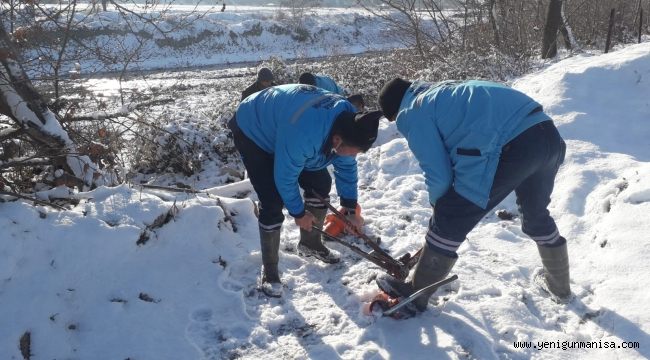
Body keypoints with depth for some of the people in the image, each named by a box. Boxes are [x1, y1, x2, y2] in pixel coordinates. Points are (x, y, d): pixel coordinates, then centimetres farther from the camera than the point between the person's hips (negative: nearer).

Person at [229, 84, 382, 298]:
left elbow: (347, 167, -4)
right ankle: (269, 269, 2)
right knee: (273, 203, -18)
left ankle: (310, 243, 28)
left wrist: (350, 209, -1)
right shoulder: (302, 135, -44)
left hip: (281, 126, 8)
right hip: (252, 132, -7)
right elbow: (285, 178, -30)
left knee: (321, 183, 5)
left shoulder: (349, 122, -19)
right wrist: (299, 213, -14)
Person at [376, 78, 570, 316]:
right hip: (549, 134, 9)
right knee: (536, 213, 33)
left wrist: (437, 202, 21)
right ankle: (559, 286, 53)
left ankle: (414, 296, 23)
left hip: (511, 147, -9)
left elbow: (438, 176, 0)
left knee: (449, 222, 7)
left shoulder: (412, 115, 5)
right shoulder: (441, 91, 31)